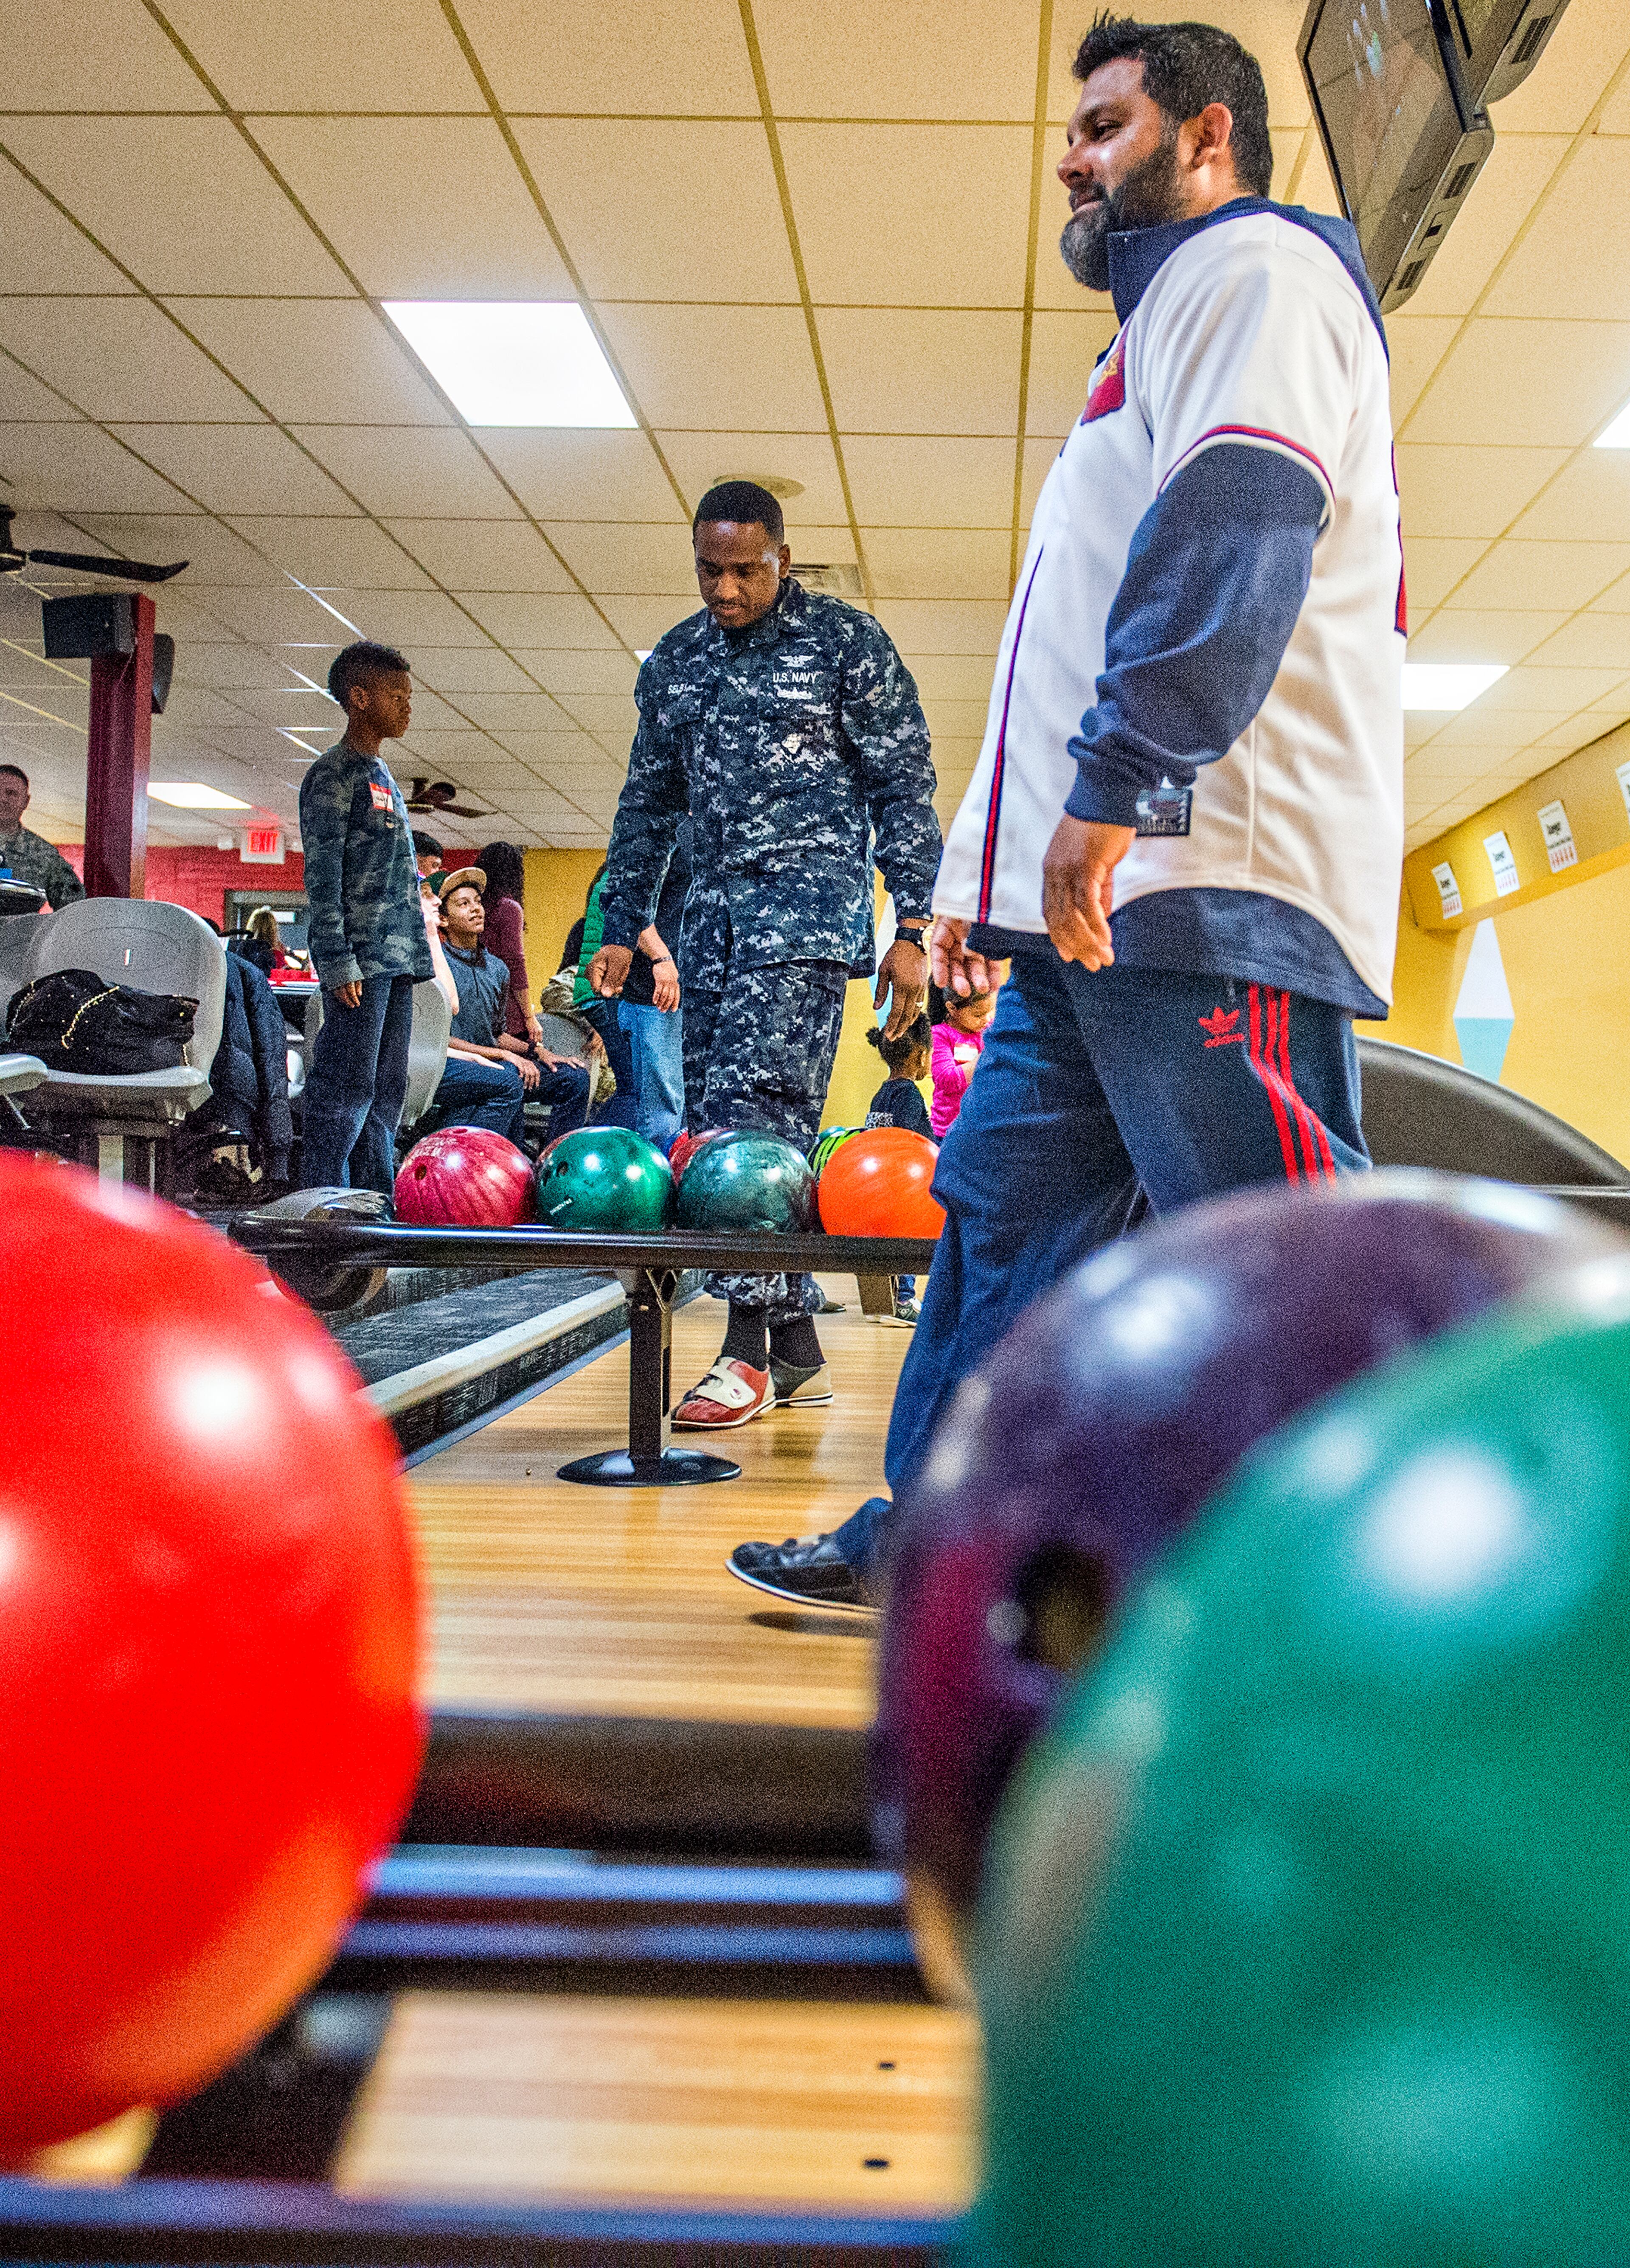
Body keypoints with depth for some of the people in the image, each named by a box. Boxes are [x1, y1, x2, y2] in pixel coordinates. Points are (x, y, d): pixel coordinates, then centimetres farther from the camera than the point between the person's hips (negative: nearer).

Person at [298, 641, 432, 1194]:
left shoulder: (383, 777, 22)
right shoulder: (333, 774, -5)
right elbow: (322, 878, -12)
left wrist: (416, 955, 18)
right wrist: (338, 962, -18)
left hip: (397, 960, 9)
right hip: (361, 959, -9)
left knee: (387, 1091, 9)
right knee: (346, 1088, -9)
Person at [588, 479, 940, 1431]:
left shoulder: (847, 641, 1)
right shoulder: (676, 660, 17)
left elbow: (905, 789, 0)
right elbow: (650, 801, 22)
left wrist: (913, 929, -7)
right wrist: (622, 930, 16)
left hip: (810, 898, -6)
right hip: (715, 908, 6)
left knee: (755, 1100, -18)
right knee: (713, 1117, 1)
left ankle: (752, 1341, -15)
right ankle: (797, 1349, 9)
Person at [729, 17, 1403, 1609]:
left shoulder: (1254, 264, 4)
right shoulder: (1167, 313, 34)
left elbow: (1235, 521, -17)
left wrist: (1118, 784, -27)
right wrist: (985, 871, 27)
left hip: (1210, 884, -10)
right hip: (1099, 896, 10)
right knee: (1004, 1200, 9)